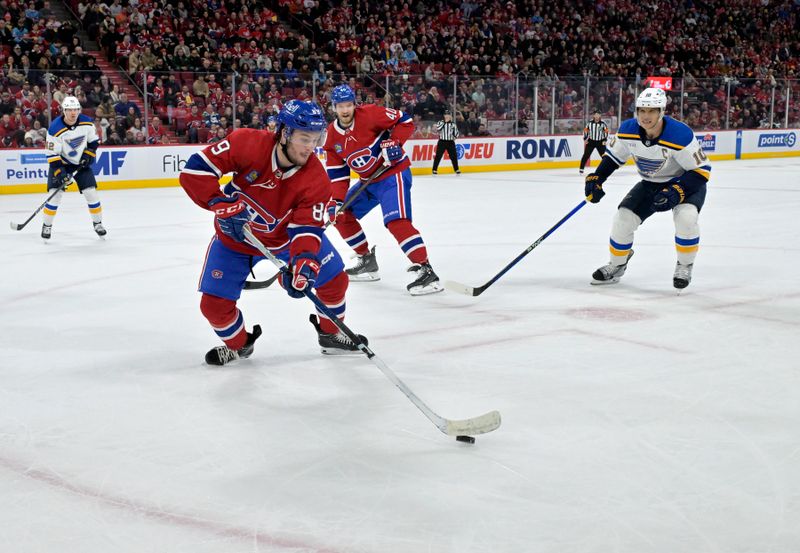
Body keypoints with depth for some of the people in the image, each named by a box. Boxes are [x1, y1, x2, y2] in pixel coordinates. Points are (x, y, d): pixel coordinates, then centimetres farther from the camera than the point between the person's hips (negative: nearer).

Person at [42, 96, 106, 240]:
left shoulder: (87, 123, -13)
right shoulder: (55, 129, -25)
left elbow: (94, 140, 5)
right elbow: (52, 155, -21)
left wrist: (88, 154, -10)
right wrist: (59, 172, -28)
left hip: (81, 163, 3)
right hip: (60, 163, -3)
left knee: (91, 192, -4)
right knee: (55, 193, -12)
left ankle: (98, 223, 13)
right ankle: (47, 226, 2)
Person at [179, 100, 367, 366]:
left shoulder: (316, 179, -25)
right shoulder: (247, 144, -31)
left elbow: (306, 228, -27)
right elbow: (195, 169, -28)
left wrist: (304, 260, -46)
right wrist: (222, 204, -36)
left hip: (286, 235, 2)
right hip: (235, 237, -2)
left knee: (334, 279, -1)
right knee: (214, 304, -5)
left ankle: (331, 334, 28)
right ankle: (239, 345, 28)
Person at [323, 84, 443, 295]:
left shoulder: (369, 114, -17)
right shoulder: (333, 135, 3)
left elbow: (404, 121, -12)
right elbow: (337, 171, 5)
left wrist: (393, 143, -25)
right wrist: (336, 200, -4)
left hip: (394, 172, -8)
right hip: (369, 180, 8)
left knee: (396, 221, -27)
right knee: (342, 215, 11)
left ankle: (426, 271, -30)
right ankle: (367, 262, 23)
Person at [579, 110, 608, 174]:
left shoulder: (603, 123, -8)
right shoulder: (590, 123, -5)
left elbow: (606, 131, -2)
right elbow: (585, 130, 5)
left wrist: (604, 140, -8)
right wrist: (585, 139, 0)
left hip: (600, 142, -1)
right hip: (591, 141, 1)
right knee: (586, 155, -3)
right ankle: (581, 168, 4)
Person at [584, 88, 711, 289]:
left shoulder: (680, 135, -32)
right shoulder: (628, 130, -17)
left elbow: (701, 170, -25)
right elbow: (613, 155, 3)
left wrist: (676, 191, -36)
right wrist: (596, 179, -8)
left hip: (686, 182, -5)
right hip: (650, 184, 5)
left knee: (686, 217, -32)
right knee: (623, 219, -6)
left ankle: (685, 266, -6)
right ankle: (617, 265, 21)